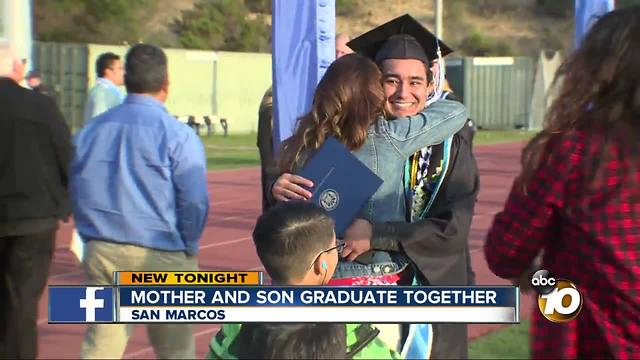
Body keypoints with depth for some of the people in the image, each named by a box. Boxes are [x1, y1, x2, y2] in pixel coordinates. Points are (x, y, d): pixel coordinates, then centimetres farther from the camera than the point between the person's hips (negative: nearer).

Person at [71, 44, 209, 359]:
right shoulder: (177, 135, -11)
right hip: (162, 257, -4)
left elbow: (76, 194, 8)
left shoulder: (90, 132, 5)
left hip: (102, 253, 4)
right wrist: (186, 247, 1)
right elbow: (194, 201, -14)